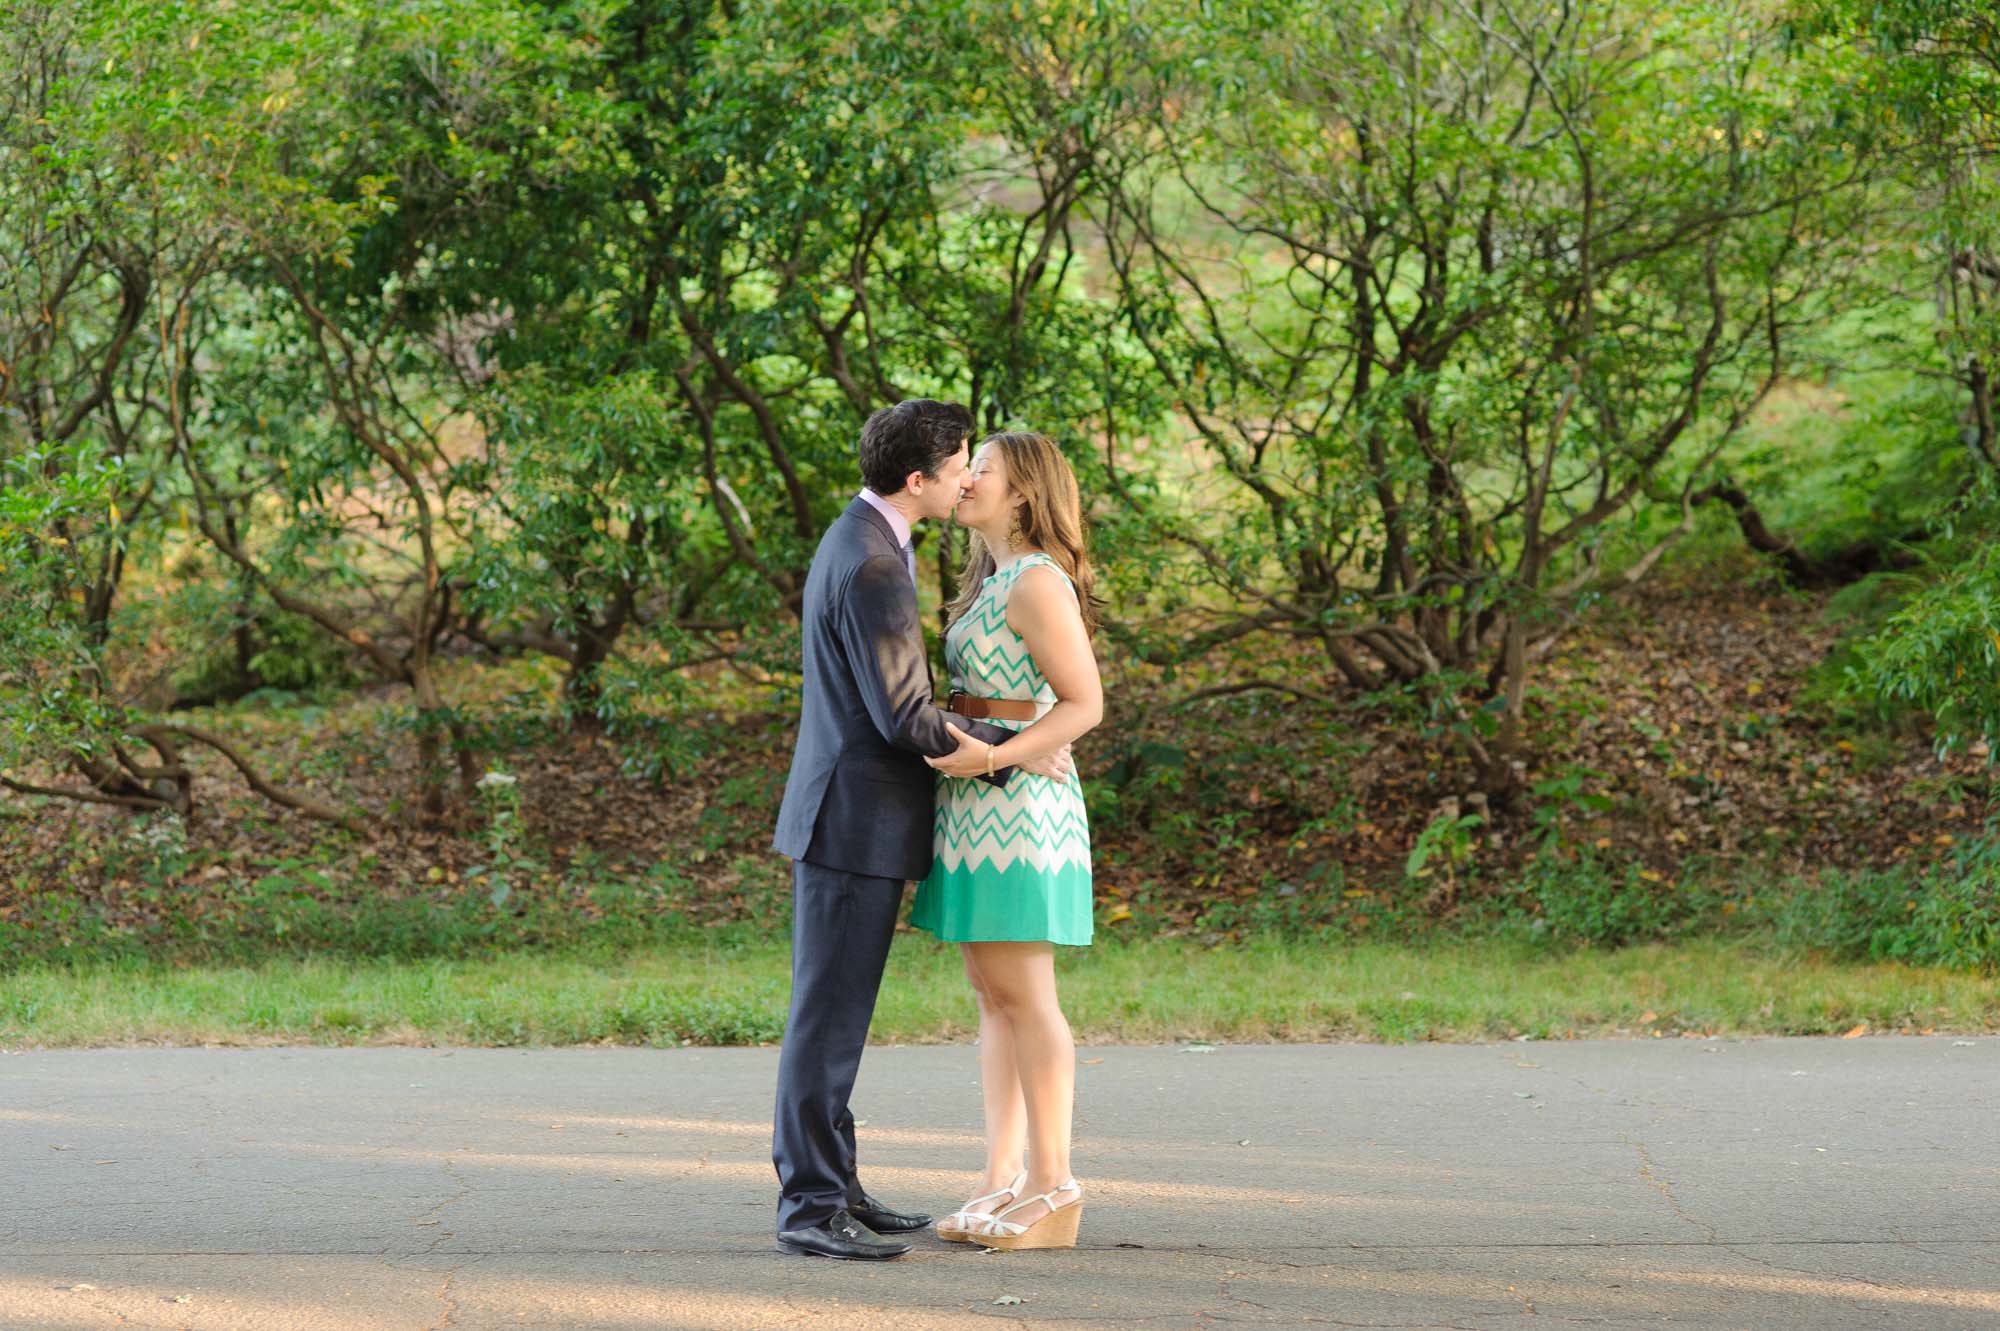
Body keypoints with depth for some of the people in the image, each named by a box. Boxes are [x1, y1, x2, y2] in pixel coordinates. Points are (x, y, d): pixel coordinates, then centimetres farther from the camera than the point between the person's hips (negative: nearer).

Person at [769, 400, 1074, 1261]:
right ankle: (809, 1206, -4)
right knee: (829, 1015, -7)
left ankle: (828, 1188, 18)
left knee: (837, 1013, 12)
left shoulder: (860, 544, 14)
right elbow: (904, 719, -22)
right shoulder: (871, 568, -20)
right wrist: (1011, 754, -12)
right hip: (855, 823, -10)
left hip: (848, 818, 10)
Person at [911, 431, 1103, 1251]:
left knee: (1023, 997, -7)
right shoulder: (994, 584, 16)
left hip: (1015, 805, -10)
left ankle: (1053, 1188, -3)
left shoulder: (1040, 584, -13)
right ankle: (1003, 1184, 9)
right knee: (993, 998, 8)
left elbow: (1085, 703, -16)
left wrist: (991, 758, -25)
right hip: (977, 811, 10)